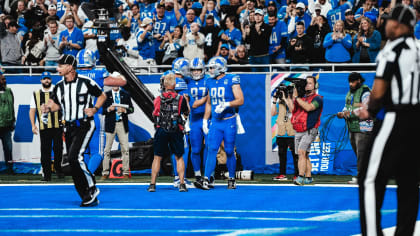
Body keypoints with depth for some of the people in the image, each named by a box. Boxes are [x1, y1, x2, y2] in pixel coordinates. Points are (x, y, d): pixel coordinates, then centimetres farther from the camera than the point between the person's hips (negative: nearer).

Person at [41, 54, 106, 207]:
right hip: (69, 128, 7)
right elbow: (57, 104, 20)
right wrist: (48, 108, -1)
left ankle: (92, 188, -10)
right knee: (73, 165, 3)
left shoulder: (85, 82, -8)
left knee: (74, 157, -23)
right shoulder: (59, 86, 9)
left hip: (84, 125, -7)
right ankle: (88, 198, 10)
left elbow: (102, 96, 4)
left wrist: (94, 109, -11)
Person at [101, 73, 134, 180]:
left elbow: (131, 109, 6)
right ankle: (105, 172, 1)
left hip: (122, 124, 1)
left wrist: (124, 110, -13)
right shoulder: (106, 95, 7)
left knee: (125, 149, -1)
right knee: (107, 149, -2)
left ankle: (125, 172, 3)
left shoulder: (125, 95, 10)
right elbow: (102, 111, 3)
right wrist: (109, 109, -16)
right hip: (110, 124, -1)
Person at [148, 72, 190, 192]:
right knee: (179, 157, 11)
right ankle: (182, 184, 5)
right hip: (176, 131, 0)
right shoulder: (180, 99, -4)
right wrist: (186, 101, 30)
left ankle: (152, 184, 7)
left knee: (157, 157, 9)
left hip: (161, 130, 1)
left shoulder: (158, 99, -1)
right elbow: (187, 113, 14)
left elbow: (154, 114, 13)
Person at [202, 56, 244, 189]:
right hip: (215, 122, 4)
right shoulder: (210, 82, 10)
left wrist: (226, 104, -25)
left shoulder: (231, 80, -7)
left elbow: (240, 100, -12)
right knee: (212, 150, -6)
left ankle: (232, 179, 17)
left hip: (229, 122, -4)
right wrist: (205, 120, 15)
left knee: (229, 151, 2)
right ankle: (206, 179, -10)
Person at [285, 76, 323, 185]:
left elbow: (308, 107, -21)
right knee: (304, 155, 8)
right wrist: (288, 97, 1)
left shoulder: (317, 99, -4)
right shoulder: (301, 97, 16)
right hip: (298, 131, 7)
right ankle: (308, 178, 15)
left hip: (309, 131, -7)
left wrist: (296, 97, -18)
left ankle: (301, 177, -28)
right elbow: (293, 109, 8)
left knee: (302, 152, -21)